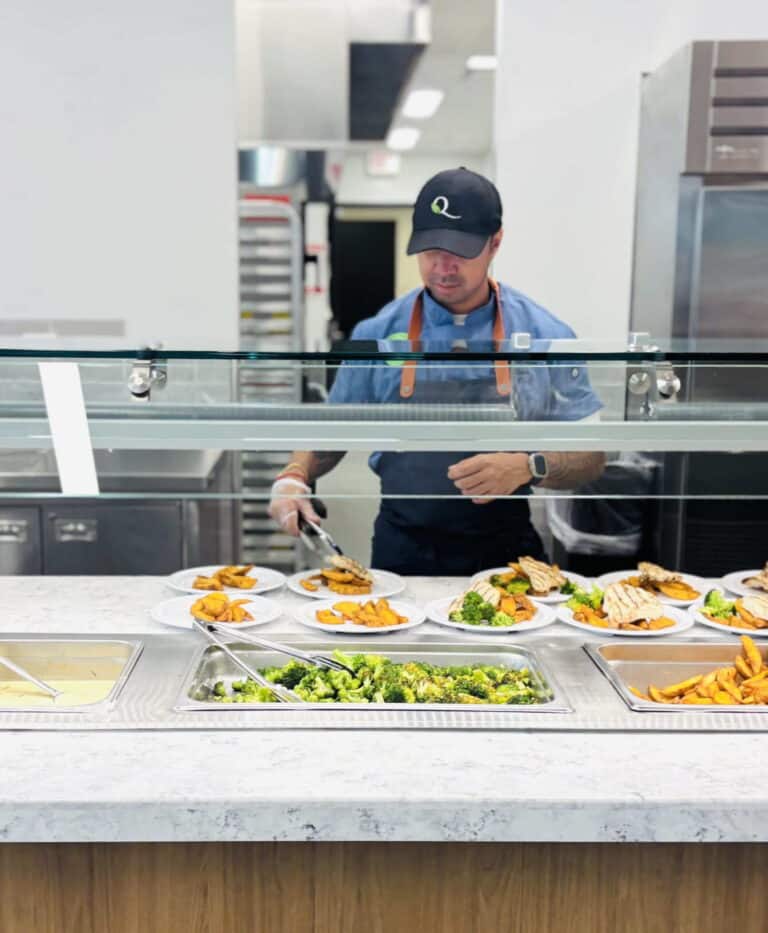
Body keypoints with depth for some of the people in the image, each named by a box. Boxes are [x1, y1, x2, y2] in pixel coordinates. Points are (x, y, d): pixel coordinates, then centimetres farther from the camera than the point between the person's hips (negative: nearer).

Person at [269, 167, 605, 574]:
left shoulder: (546, 336, -2)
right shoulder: (376, 334, 1)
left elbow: (589, 457, 1)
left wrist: (528, 467, -17)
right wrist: (293, 477, -7)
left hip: (504, 554, 0)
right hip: (402, 552, 1)